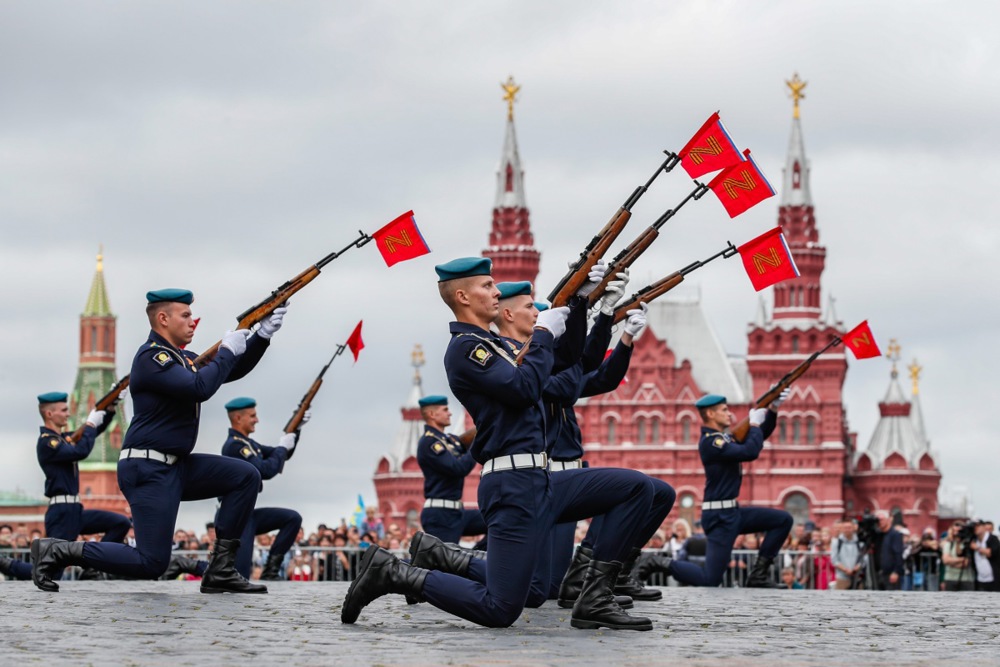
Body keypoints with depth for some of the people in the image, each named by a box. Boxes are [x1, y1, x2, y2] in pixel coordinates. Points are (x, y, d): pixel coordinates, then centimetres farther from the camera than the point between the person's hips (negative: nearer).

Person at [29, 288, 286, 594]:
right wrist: (227, 351, -13)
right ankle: (57, 550, -1)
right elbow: (200, 388, -26)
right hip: (148, 471, -10)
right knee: (150, 564, -13)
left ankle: (220, 571, 2)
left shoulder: (181, 358, 16)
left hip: (176, 466, 10)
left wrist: (262, 336, 8)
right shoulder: (151, 358, -14)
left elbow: (233, 370, 22)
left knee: (247, 477, 3)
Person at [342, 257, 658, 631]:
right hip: (513, 485, -9)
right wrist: (544, 334, -9)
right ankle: (392, 574, 1)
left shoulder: (494, 345, 20)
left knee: (636, 488, 6)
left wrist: (579, 302, 18)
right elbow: (524, 388, -21)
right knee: (500, 610, -13)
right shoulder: (465, 348, -9)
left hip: (538, 481, 9)